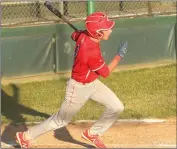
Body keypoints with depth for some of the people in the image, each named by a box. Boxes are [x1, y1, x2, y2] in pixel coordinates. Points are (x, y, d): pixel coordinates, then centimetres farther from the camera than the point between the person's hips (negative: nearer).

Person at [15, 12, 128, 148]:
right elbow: (105, 72, -21)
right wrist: (119, 55, -13)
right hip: (79, 88, -8)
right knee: (61, 120, 9)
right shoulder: (92, 53, -38)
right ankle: (26, 136, 24)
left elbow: (74, 35, 13)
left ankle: (92, 133, 25)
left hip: (93, 83, 8)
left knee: (117, 107, 6)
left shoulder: (83, 35, -14)